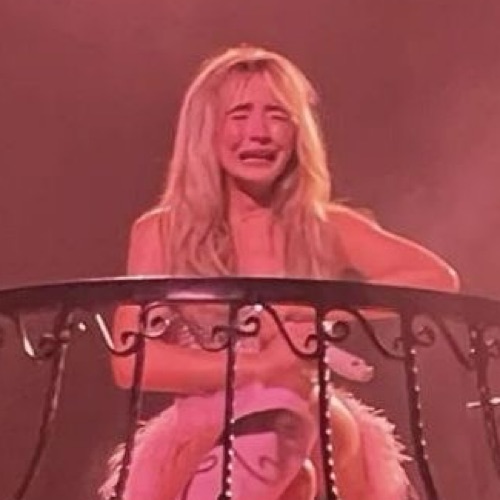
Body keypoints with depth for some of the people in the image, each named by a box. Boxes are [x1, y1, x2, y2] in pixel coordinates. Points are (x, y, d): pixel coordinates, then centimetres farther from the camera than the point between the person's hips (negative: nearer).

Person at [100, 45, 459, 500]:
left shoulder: (325, 227, 4)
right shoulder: (161, 232, 2)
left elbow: (440, 279, -8)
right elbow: (132, 361, -8)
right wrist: (260, 366, -20)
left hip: (311, 439, 1)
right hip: (203, 443, 0)